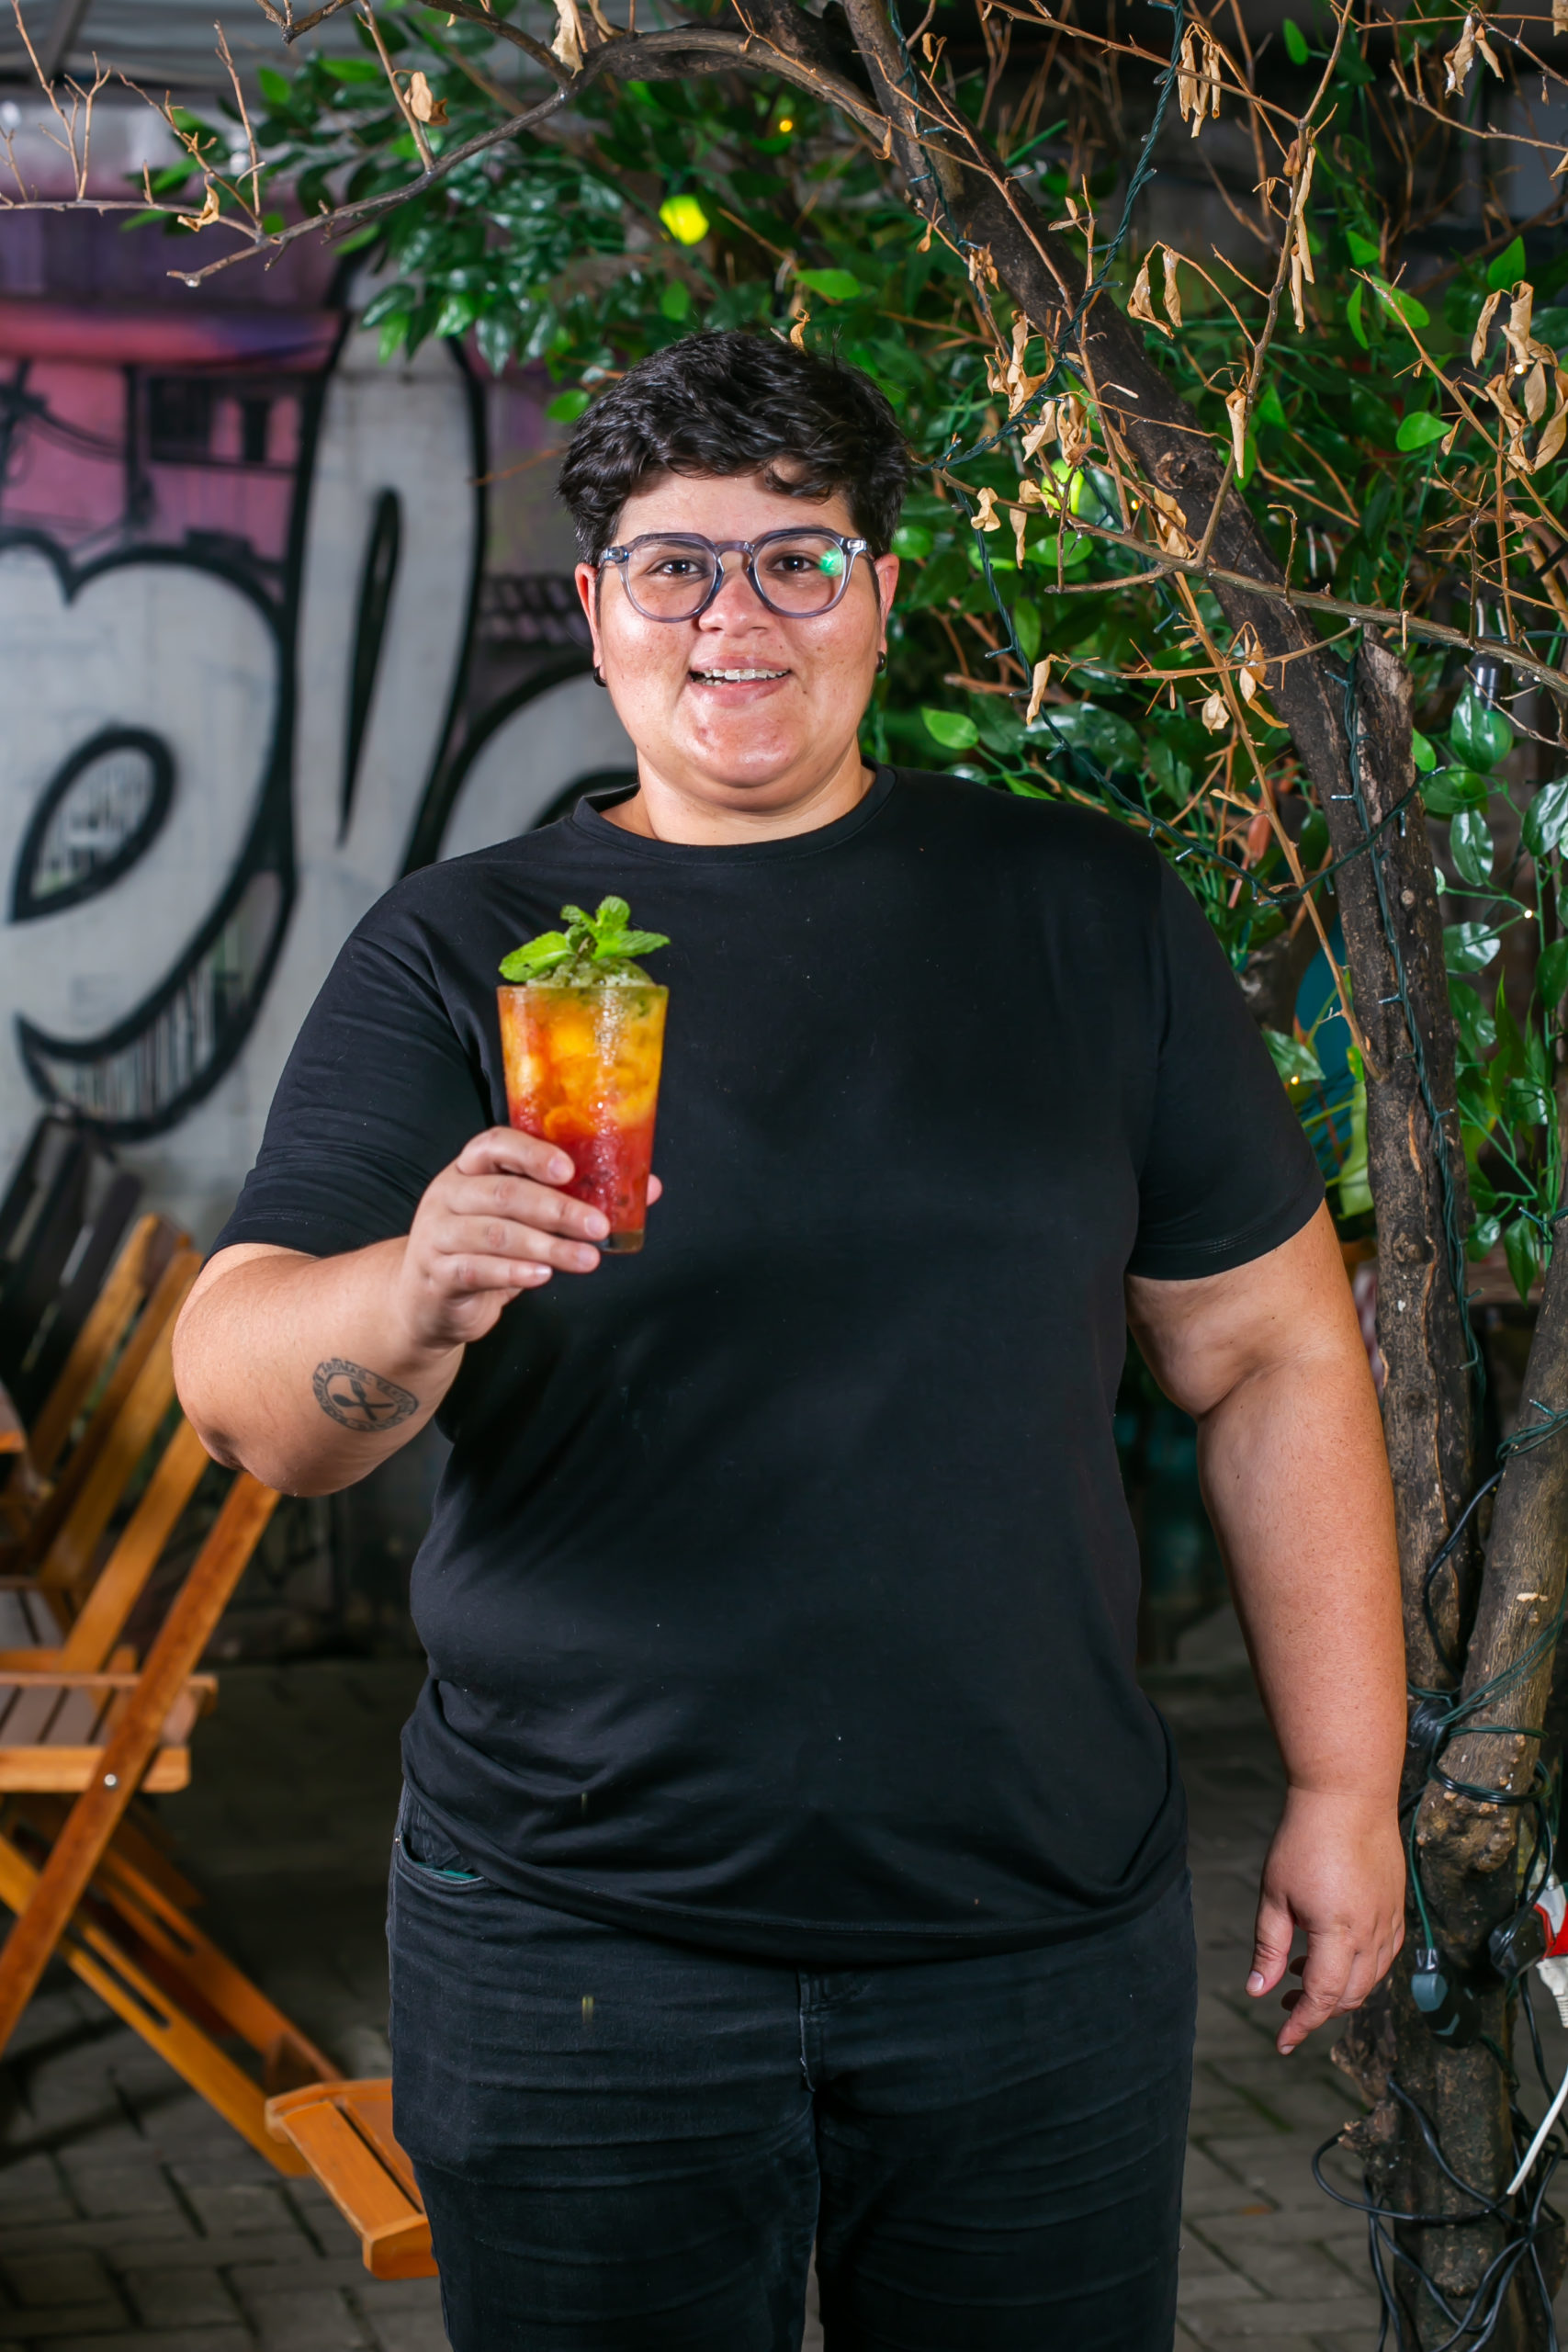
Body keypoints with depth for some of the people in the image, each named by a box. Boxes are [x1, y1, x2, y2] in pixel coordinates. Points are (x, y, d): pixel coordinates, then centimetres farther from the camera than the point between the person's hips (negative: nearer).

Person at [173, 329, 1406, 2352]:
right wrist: (419, 1294, -31)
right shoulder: (456, 954, 1)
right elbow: (243, 1399, -9)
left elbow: (1271, 1356, 7)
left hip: (1041, 1924, 1)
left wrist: (1346, 1784, 3)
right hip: (576, 1938, -1)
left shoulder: (1087, 913, 6)